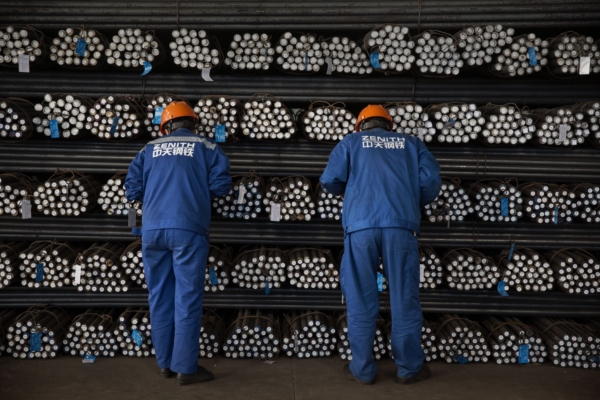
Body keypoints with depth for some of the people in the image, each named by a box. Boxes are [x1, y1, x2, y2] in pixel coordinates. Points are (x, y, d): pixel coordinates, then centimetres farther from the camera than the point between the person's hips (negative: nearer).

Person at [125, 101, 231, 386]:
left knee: (160, 297, 12)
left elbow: (133, 190, 9)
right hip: (188, 230, -3)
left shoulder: (150, 149, 15)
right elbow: (220, 185, -2)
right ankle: (185, 368, 3)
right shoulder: (206, 148, 8)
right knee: (187, 298, 1)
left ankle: (165, 363, 20)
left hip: (153, 230, 3)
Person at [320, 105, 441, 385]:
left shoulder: (351, 142, 18)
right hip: (400, 226, 1)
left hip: (361, 226, 0)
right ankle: (409, 368, 16)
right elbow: (431, 180, 6)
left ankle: (362, 370, 13)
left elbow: (330, 179, 4)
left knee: (360, 299, 6)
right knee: (404, 298, 7)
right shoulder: (411, 144, 21)